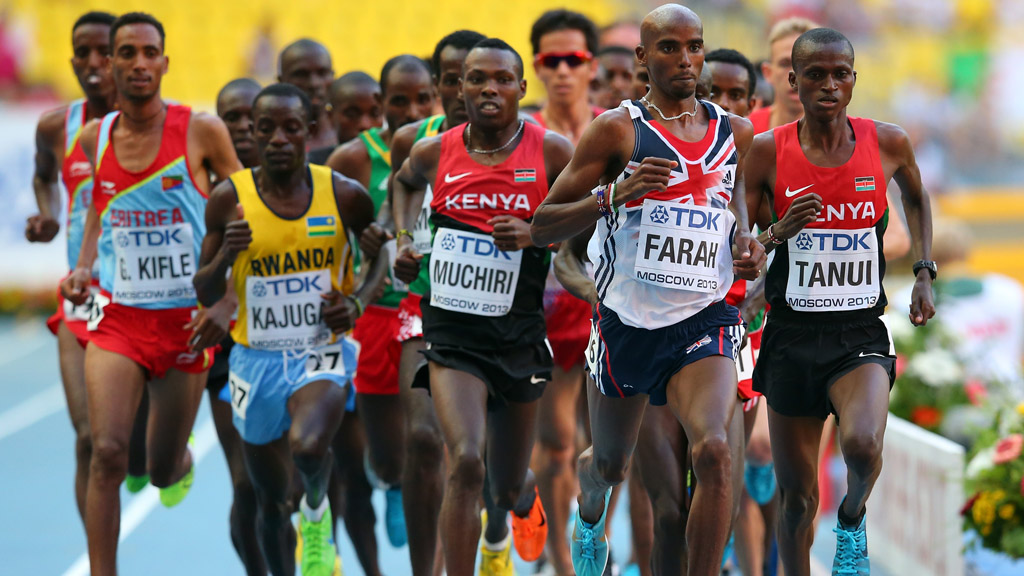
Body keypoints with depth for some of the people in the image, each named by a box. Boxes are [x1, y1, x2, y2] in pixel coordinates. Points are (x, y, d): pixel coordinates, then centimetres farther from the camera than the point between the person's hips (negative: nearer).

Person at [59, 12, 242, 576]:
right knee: (107, 451, -16)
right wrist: (83, 268, 4)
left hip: (185, 318, -2)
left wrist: (226, 303, -13)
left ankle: (179, 461, 48)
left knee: (164, 471, 10)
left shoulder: (201, 132, -8)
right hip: (117, 315, 2)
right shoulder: (95, 138, 4)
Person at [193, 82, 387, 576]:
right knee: (270, 499, 12)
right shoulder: (229, 199, -7)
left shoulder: (343, 195, -7)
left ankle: (317, 507, 3)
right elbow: (206, 295, -1)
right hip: (257, 358, 2)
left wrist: (358, 301, -7)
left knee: (308, 445, -31)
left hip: (322, 352, -2)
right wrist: (225, 253, -21)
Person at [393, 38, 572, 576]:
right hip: (451, 329, 0)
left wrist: (537, 233, -15)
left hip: (519, 332, 1)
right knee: (466, 462, -23)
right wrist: (403, 240, 8)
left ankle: (509, 515, 54)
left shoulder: (551, 152, -6)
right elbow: (403, 183, 24)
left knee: (507, 486, 15)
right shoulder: (435, 153, 0)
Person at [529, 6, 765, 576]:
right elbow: (542, 227, -7)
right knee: (610, 463, 19)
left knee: (715, 452, -24)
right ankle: (590, 522, 56)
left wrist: (746, 243, 3)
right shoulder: (618, 130, -6)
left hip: (703, 321, 1)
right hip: (627, 321, -1)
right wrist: (614, 195, -24)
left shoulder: (735, 132, 5)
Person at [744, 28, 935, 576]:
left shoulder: (887, 143, -1)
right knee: (796, 495, 6)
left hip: (861, 334, 0)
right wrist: (778, 234, -18)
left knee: (863, 444, -28)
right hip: (791, 335, 1)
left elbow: (916, 199, 22)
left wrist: (924, 275, 14)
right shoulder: (767, 151, -5)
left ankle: (852, 518, 5)